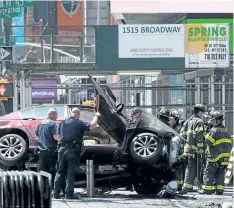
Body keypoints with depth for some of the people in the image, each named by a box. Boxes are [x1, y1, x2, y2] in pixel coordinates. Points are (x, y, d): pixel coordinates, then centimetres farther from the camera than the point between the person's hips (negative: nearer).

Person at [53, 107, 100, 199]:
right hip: (73, 149, -5)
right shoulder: (79, 123, -4)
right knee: (71, 172, 0)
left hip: (62, 148, 5)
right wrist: (96, 116, 1)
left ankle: (56, 192, 5)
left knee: (60, 171, 9)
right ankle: (69, 193, -3)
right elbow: (91, 126, -14)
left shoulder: (63, 123, 14)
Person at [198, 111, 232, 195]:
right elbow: (229, 143, 17)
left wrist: (207, 135, 2)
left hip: (215, 156, -7)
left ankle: (207, 188, -3)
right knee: (220, 173, 10)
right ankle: (219, 189, 7)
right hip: (225, 156, 7)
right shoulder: (226, 131, 14)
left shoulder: (214, 130, -12)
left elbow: (208, 141, -17)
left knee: (209, 172, -1)